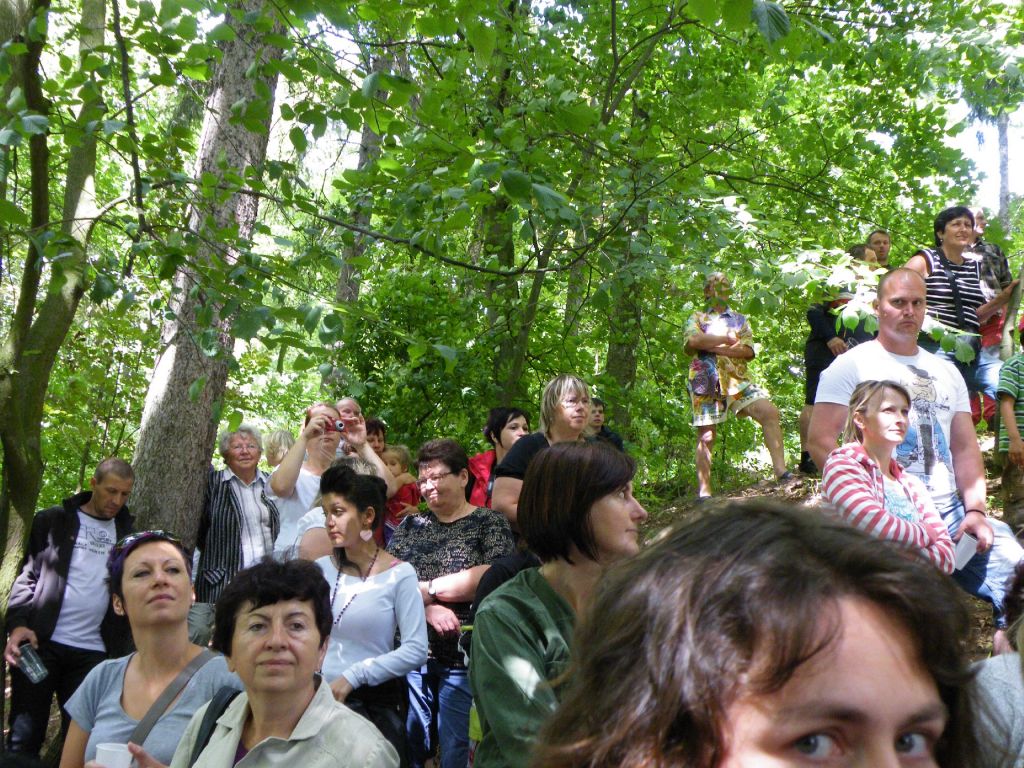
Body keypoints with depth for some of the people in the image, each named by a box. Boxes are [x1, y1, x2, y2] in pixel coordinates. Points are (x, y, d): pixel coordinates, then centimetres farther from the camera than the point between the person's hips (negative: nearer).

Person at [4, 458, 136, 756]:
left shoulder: (128, 532, 11)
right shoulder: (52, 520, 5)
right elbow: (28, 575, 1)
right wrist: (18, 624, -13)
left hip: (93, 652, 2)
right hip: (41, 643, -2)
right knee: (24, 735, 1)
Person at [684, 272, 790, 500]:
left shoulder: (740, 320, 19)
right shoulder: (697, 318, 12)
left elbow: (748, 350, 1)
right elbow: (693, 341, -12)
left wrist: (712, 346, -9)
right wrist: (727, 338, -7)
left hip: (738, 380, 2)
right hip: (707, 383, -2)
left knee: (770, 413, -17)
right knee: (706, 437, -1)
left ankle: (780, 469, -18)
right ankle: (704, 491, 4)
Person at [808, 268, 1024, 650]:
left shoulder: (946, 372, 22)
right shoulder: (851, 365, 4)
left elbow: (965, 448, 19)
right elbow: (820, 442, -6)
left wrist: (975, 509, 2)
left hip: (951, 511, 6)